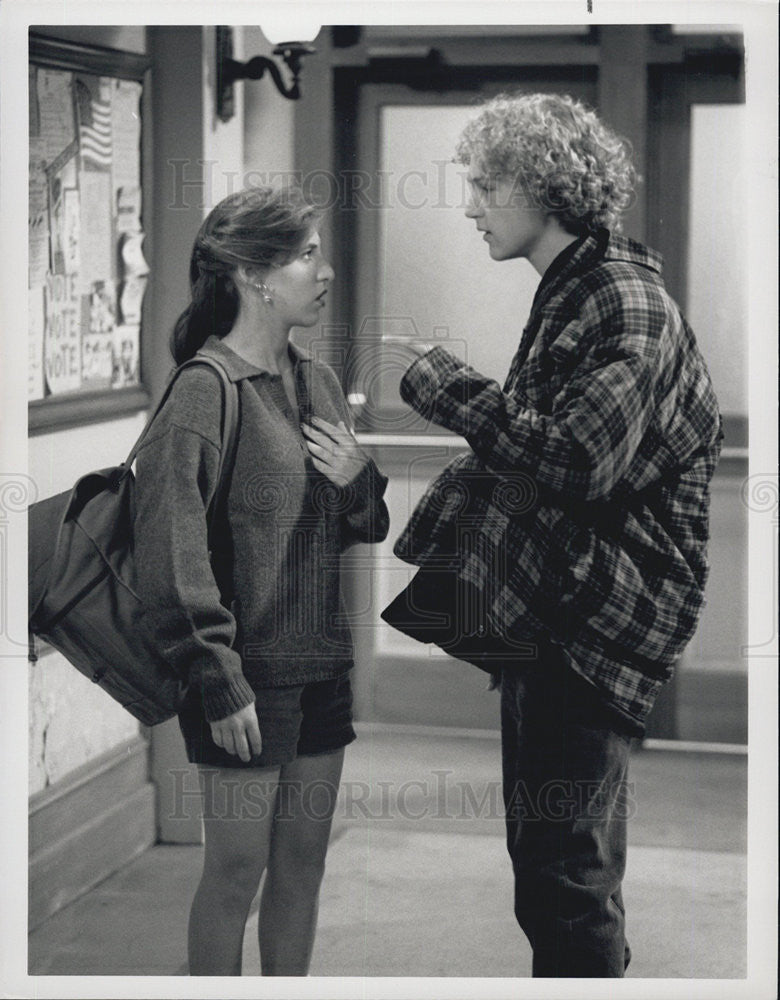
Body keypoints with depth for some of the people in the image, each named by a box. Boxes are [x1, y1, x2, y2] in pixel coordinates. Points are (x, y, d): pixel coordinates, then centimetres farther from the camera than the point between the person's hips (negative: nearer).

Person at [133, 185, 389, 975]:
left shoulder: (318, 382, 9)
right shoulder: (204, 391, -14)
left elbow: (355, 528, 18)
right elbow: (175, 554, -17)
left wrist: (361, 483, -4)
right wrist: (219, 683, -17)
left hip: (319, 664, 7)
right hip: (246, 672, -7)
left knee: (303, 861, 14)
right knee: (236, 869, 2)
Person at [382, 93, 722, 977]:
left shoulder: (627, 305, -16)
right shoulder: (567, 295, 15)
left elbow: (574, 460, -27)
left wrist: (435, 379, -20)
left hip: (590, 623, -10)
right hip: (545, 610, 10)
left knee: (564, 869, -6)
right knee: (544, 851, 18)